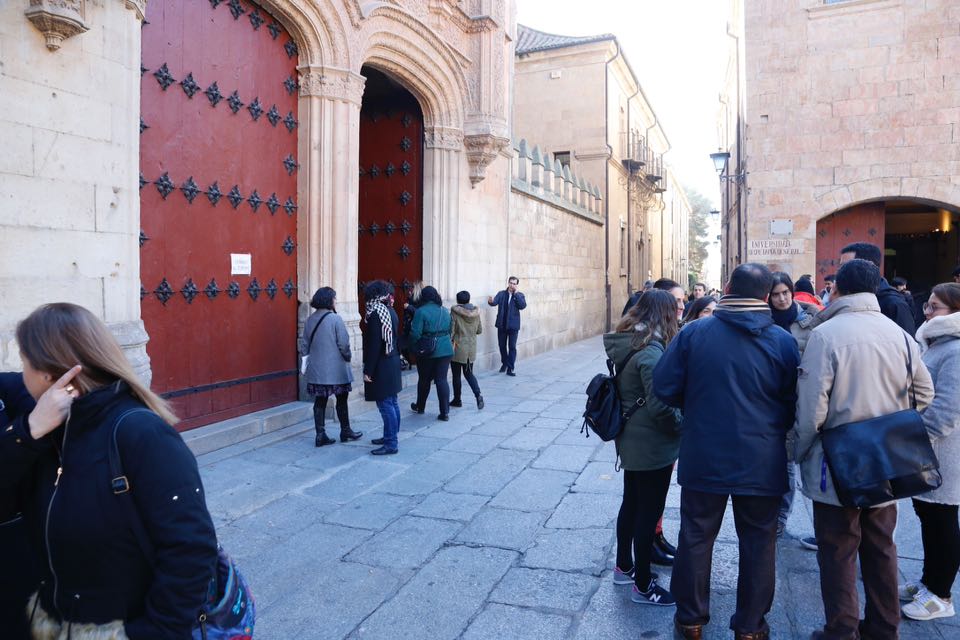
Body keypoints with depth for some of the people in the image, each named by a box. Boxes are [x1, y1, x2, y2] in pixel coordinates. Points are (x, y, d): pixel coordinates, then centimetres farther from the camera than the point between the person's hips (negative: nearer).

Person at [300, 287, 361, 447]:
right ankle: (345, 432, 22)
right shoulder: (335, 319, -13)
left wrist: (306, 364, 17)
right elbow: (344, 344, -13)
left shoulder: (310, 320, 4)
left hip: (316, 370, 5)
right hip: (336, 369, -5)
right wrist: (348, 357, 4)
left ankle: (320, 435, 11)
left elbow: (304, 345, 9)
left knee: (320, 401, 9)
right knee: (341, 400, 10)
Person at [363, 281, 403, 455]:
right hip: (393, 363, 9)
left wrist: (368, 370, -17)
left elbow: (374, 345, -20)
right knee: (392, 402, 16)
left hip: (381, 367, -9)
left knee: (385, 405, -5)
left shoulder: (376, 314, -17)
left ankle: (391, 444, -1)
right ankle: (390, 436, 28)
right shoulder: (391, 311, 9)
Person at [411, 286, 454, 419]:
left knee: (424, 380, 13)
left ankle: (420, 407, 32)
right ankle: (445, 412, -2)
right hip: (446, 350, 4)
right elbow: (449, 330, 12)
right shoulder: (445, 311, 7)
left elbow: (415, 333, -15)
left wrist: (413, 347, 1)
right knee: (442, 380, 4)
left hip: (427, 352, -4)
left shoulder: (421, 311, -12)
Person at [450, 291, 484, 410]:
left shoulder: (455, 312, -13)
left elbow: (451, 331, -13)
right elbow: (479, 330, 7)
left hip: (458, 348, -4)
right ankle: (478, 395, -5)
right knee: (469, 373, 15)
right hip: (471, 349, 4)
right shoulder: (476, 312, 0)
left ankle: (457, 400, 20)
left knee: (456, 375, 10)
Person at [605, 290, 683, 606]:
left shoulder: (624, 344, 3)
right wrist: (684, 426, -8)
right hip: (652, 445, -9)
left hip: (630, 439, 9)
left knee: (631, 503, 22)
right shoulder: (651, 351, -24)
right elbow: (659, 405, -24)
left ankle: (624, 567, 38)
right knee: (649, 512, 5)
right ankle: (642, 585, 20)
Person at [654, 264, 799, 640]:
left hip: (703, 458, 0)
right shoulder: (782, 342, -8)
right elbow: (795, 403, -2)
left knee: (696, 536, 14)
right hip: (762, 463, 0)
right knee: (758, 541, 16)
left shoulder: (694, 333, -9)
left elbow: (664, 387, -9)